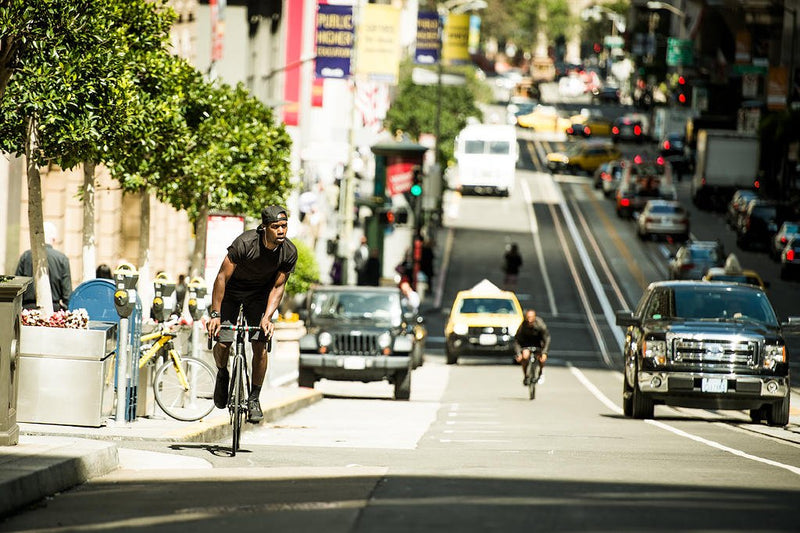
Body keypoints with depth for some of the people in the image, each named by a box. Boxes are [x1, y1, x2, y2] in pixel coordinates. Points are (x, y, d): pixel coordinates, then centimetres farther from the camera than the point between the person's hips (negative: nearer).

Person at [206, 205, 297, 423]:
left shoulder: (289, 252, -21)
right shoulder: (245, 243, -32)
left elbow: (278, 286, -11)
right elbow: (222, 277, -24)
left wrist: (267, 317, -23)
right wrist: (215, 314, -26)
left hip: (259, 294, 2)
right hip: (232, 291, -2)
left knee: (260, 345, -12)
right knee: (223, 343, -11)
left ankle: (254, 399, 2)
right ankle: (222, 374, 24)